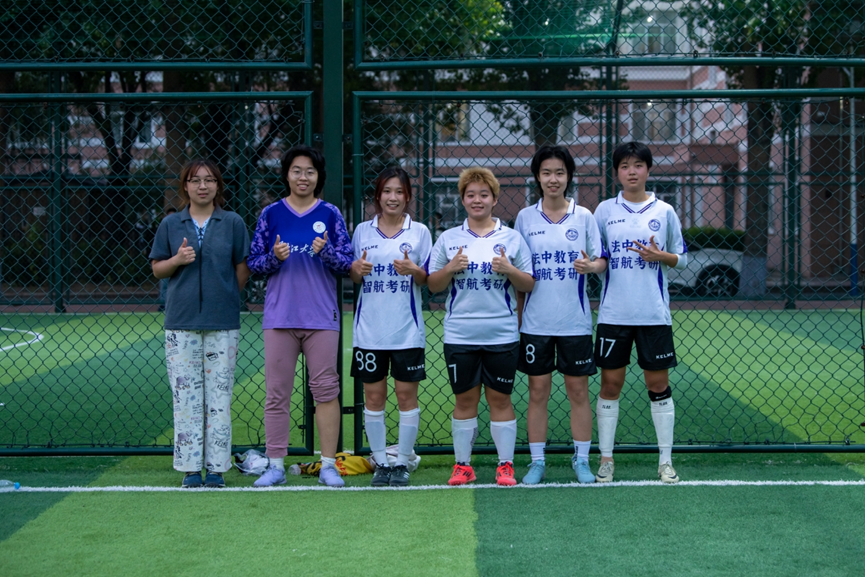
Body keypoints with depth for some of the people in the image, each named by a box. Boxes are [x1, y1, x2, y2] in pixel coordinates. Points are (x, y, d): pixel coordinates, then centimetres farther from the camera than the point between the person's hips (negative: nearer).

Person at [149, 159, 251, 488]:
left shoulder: (233, 223, 4)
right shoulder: (171, 224, 8)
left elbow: (243, 269, 8)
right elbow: (157, 269, 11)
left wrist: (224, 299, 6)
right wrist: (178, 260, -7)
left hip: (222, 324, -1)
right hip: (181, 323, 1)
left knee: (219, 396, 0)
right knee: (186, 396, 0)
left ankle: (216, 468, 7)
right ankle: (190, 468, 7)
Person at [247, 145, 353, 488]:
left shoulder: (330, 214, 5)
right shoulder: (271, 214, 6)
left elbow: (347, 264, 3)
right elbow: (253, 264, 7)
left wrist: (326, 251, -16)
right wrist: (274, 257, -13)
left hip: (321, 317, 0)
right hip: (280, 315, 1)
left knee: (325, 389, 0)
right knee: (276, 392, 2)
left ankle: (328, 465, 7)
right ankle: (276, 465, 10)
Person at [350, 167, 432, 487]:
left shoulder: (419, 232, 3)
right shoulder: (362, 231, 8)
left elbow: (428, 279, 4)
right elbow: (353, 278, 13)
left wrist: (414, 271, -17)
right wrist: (357, 270, -9)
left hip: (407, 329, -1)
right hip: (370, 328, 2)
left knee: (406, 394, 1)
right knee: (373, 395, 4)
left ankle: (402, 463, 11)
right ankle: (380, 462, 15)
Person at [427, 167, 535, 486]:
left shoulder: (512, 238, 5)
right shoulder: (448, 239, 7)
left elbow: (529, 285, 4)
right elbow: (432, 284, 7)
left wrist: (509, 270, -14)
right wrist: (450, 268, -11)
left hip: (502, 336, -1)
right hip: (459, 336, 1)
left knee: (500, 399, 4)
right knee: (464, 399, 6)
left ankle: (506, 465, 11)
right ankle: (462, 465, 15)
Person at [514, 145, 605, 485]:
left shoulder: (584, 217, 2)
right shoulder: (525, 218, 4)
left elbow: (602, 260, 2)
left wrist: (591, 266, -22)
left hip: (575, 321, 0)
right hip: (536, 321, 1)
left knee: (578, 390, 5)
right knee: (537, 391, 4)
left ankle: (581, 460, 16)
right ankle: (537, 462, 13)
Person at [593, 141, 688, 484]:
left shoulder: (664, 211, 5)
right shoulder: (604, 211, 6)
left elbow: (682, 258, 9)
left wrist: (659, 256, -10)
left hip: (654, 314, 0)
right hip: (613, 313, 0)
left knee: (658, 384, 3)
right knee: (610, 383, 2)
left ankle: (665, 461, 11)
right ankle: (606, 459, 11)